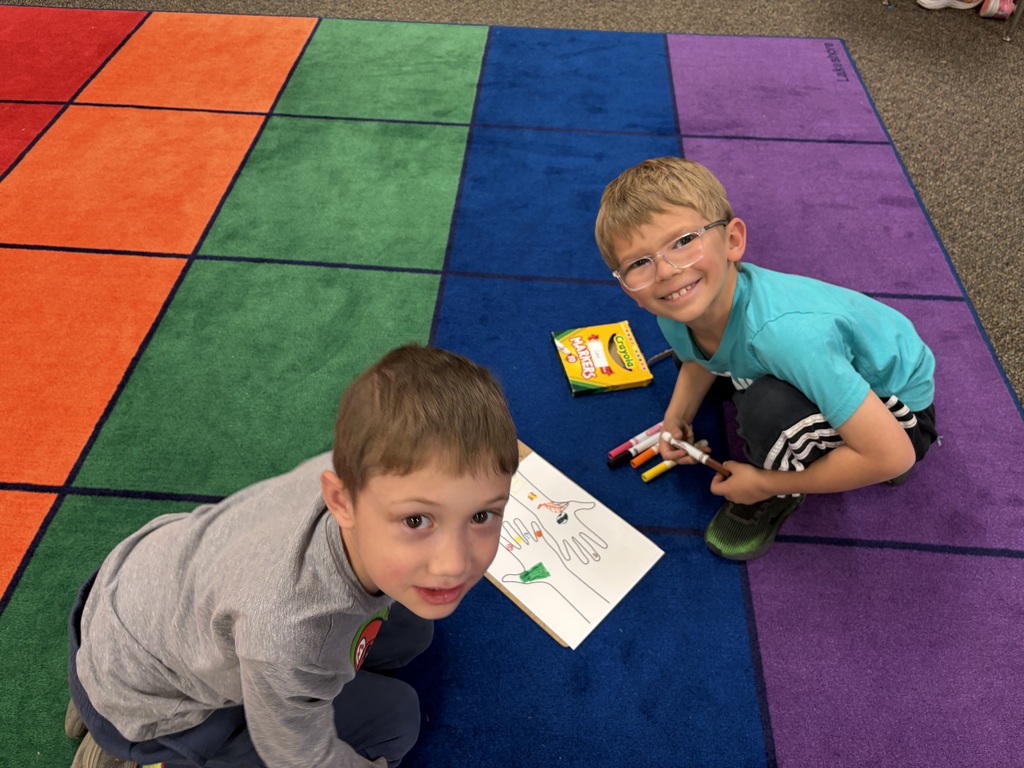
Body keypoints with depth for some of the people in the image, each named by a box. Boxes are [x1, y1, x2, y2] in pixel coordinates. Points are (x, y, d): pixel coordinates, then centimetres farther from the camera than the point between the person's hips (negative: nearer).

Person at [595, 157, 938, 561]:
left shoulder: (785, 332, -42)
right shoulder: (677, 313, -18)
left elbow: (893, 456, -35)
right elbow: (702, 356, 10)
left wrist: (768, 484, -23)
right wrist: (677, 417, -6)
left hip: (897, 416, -7)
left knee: (770, 405, -35)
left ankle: (777, 499, -1)